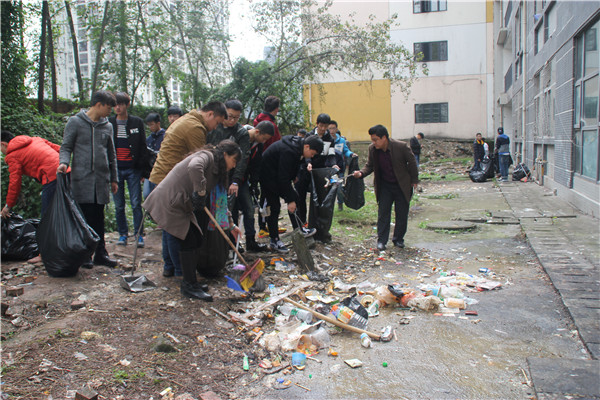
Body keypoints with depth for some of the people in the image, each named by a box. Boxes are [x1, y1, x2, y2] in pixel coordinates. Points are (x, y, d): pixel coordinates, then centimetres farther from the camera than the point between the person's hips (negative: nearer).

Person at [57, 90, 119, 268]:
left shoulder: (107, 126, 15)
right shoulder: (75, 122, 3)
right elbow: (66, 147, 2)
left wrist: (114, 178, 19)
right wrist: (63, 162, -18)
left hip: (101, 180, 4)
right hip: (82, 178, -4)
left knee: (99, 218, 7)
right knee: (84, 217, -1)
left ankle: (100, 253, 13)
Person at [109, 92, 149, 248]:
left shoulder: (137, 122, 4)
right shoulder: (108, 123, 7)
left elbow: (143, 147, 5)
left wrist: (142, 169, -1)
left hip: (133, 169, -2)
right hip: (115, 169, 2)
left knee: (136, 204, -3)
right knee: (119, 206, 7)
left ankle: (139, 235, 5)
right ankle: (123, 234, 18)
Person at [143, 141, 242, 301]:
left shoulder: (217, 169, 16)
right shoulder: (206, 156, -13)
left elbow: (219, 201, 22)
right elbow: (194, 168, -39)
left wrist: (231, 225, 22)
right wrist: (200, 192, -28)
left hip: (181, 206, 10)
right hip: (168, 202, -10)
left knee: (197, 239, 8)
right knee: (188, 240, -9)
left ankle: (189, 281, 19)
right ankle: (189, 286, 2)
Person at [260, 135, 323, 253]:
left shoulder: (298, 146, -4)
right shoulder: (288, 151, -33)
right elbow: (283, 178, -31)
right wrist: (290, 200, -27)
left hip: (279, 176, 10)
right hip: (268, 176, -10)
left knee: (294, 197, 7)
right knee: (274, 207, -7)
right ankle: (274, 240, 1)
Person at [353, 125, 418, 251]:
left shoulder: (401, 147, -21)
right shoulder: (372, 149, -12)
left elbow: (412, 162, -7)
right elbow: (369, 165, 1)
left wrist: (414, 180, -1)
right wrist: (361, 173, -20)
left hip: (402, 185, -2)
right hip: (384, 185, 2)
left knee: (402, 213, 5)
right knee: (383, 213, 0)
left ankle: (398, 239, 21)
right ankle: (381, 240, 7)